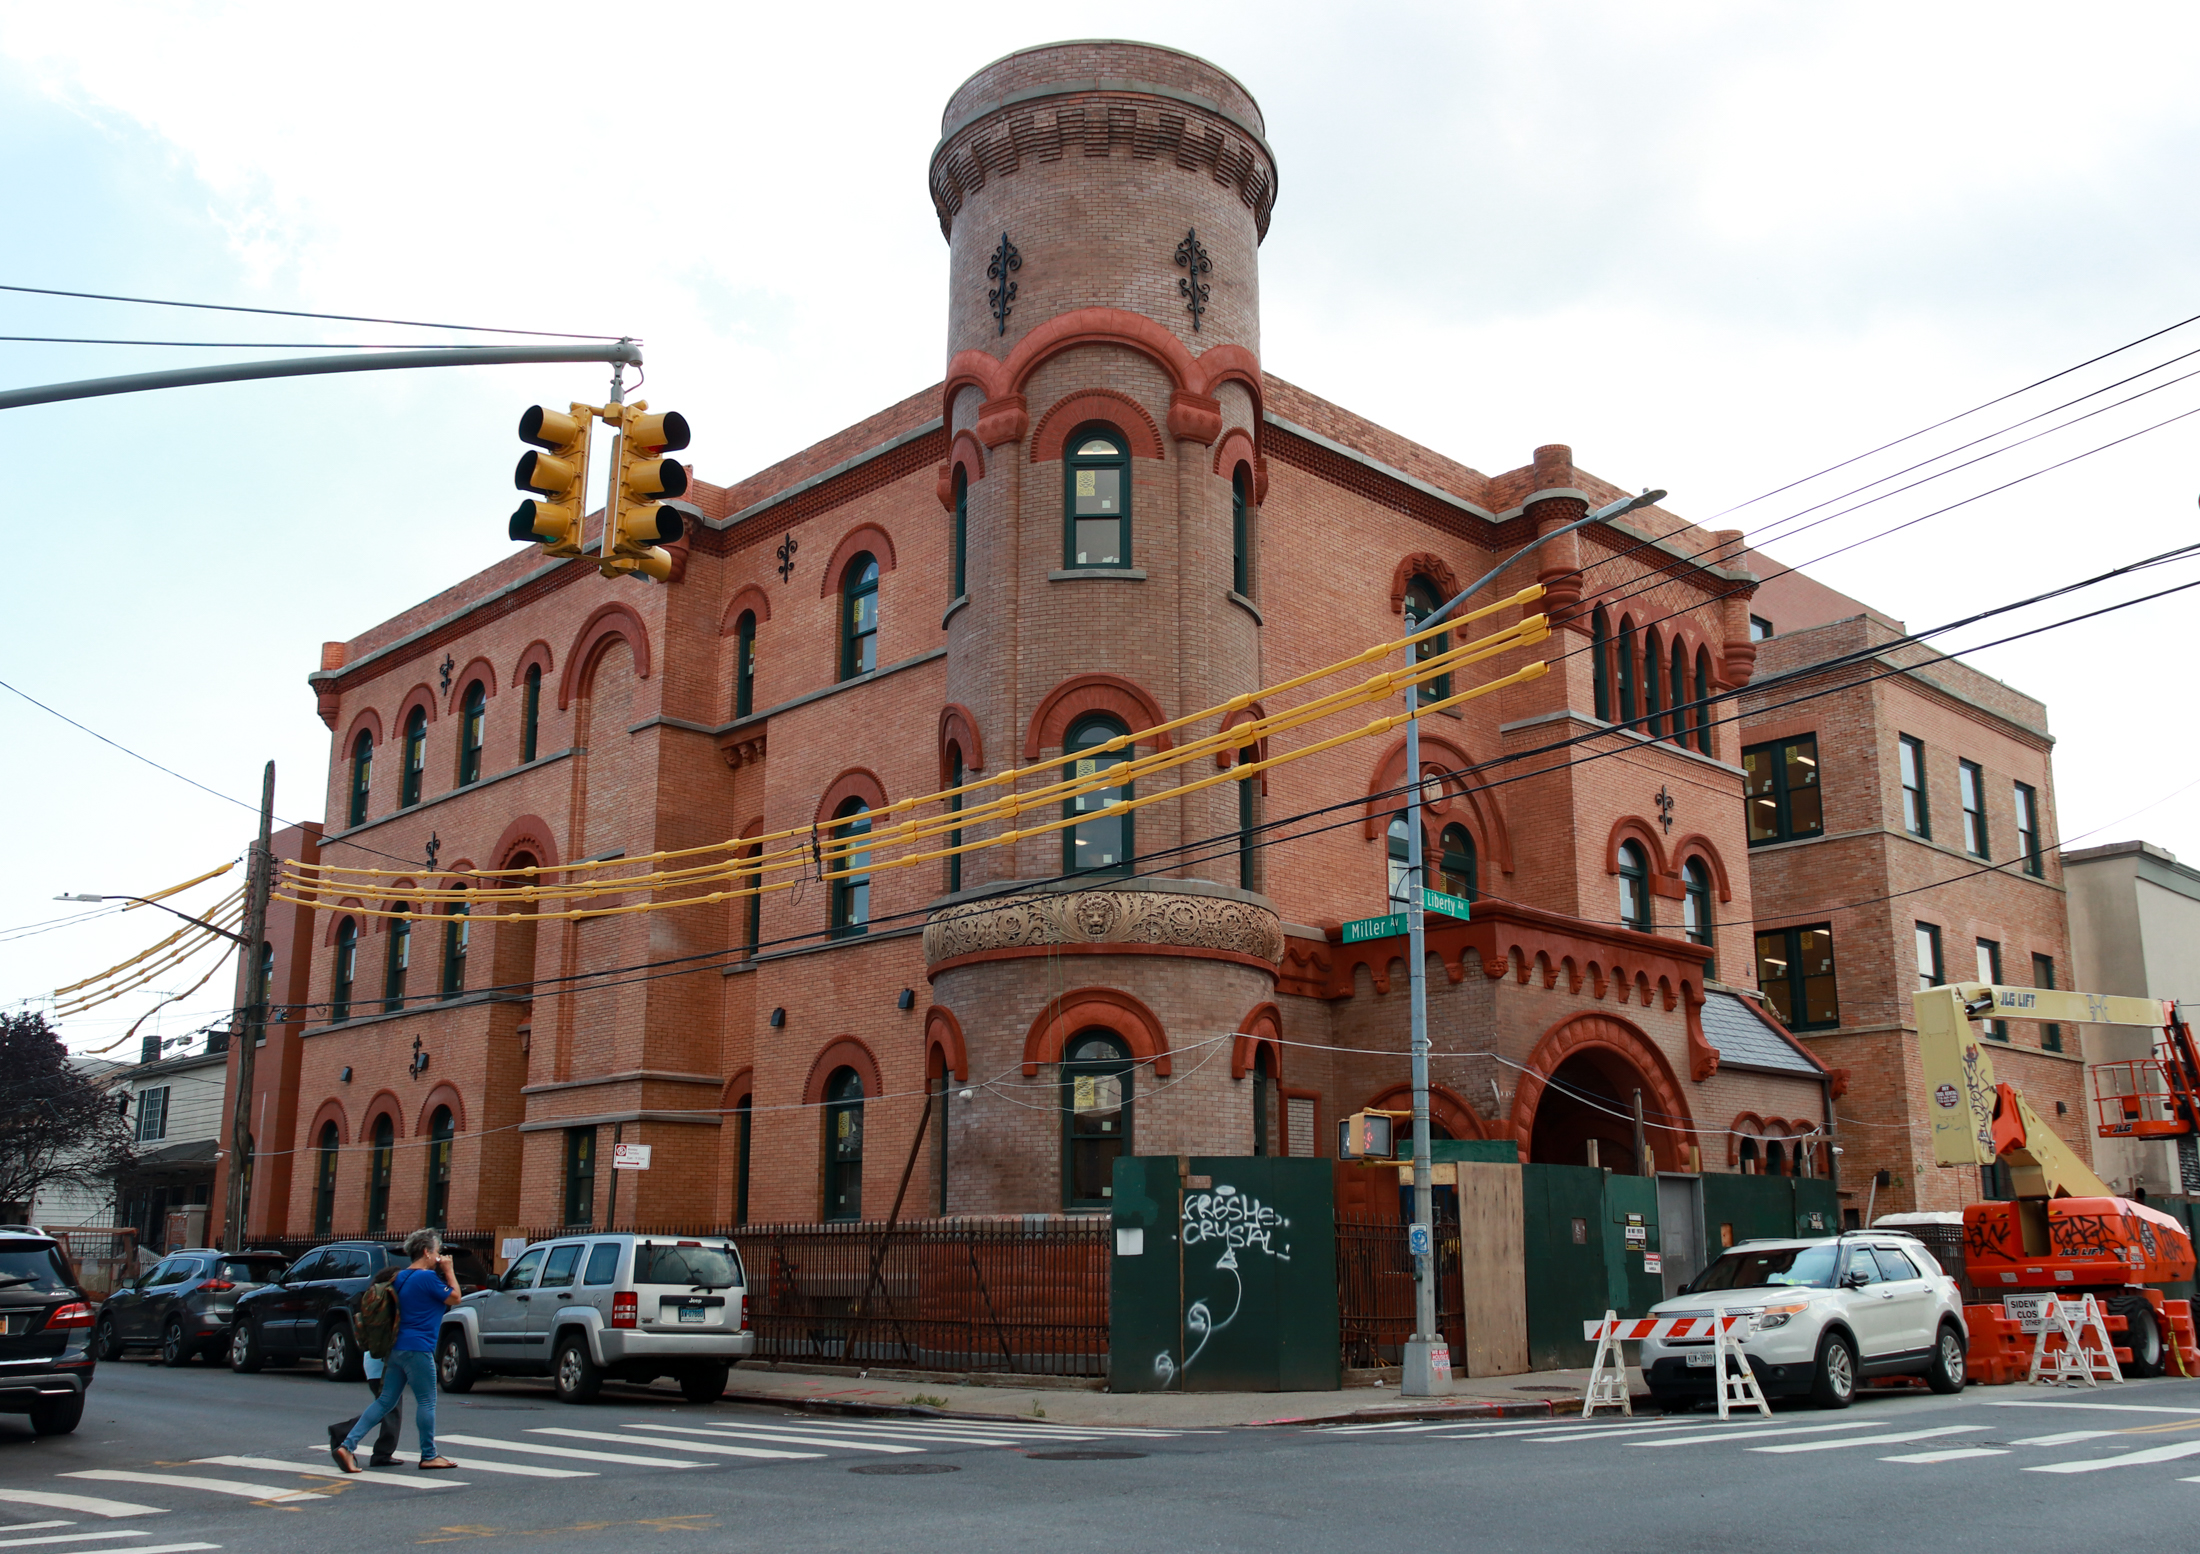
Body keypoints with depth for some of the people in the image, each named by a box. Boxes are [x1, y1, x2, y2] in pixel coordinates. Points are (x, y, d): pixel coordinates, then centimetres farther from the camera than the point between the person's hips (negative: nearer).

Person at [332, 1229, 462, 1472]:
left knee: (386, 1401, 11)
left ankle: (347, 1446, 2)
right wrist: (449, 1271, 2)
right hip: (418, 1349, -9)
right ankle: (429, 1456, 13)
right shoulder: (427, 1277, -14)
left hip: (398, 1348, 9)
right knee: (426, 1402, 4)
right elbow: (454, 1297, -5)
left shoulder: (401, 1276, 12)